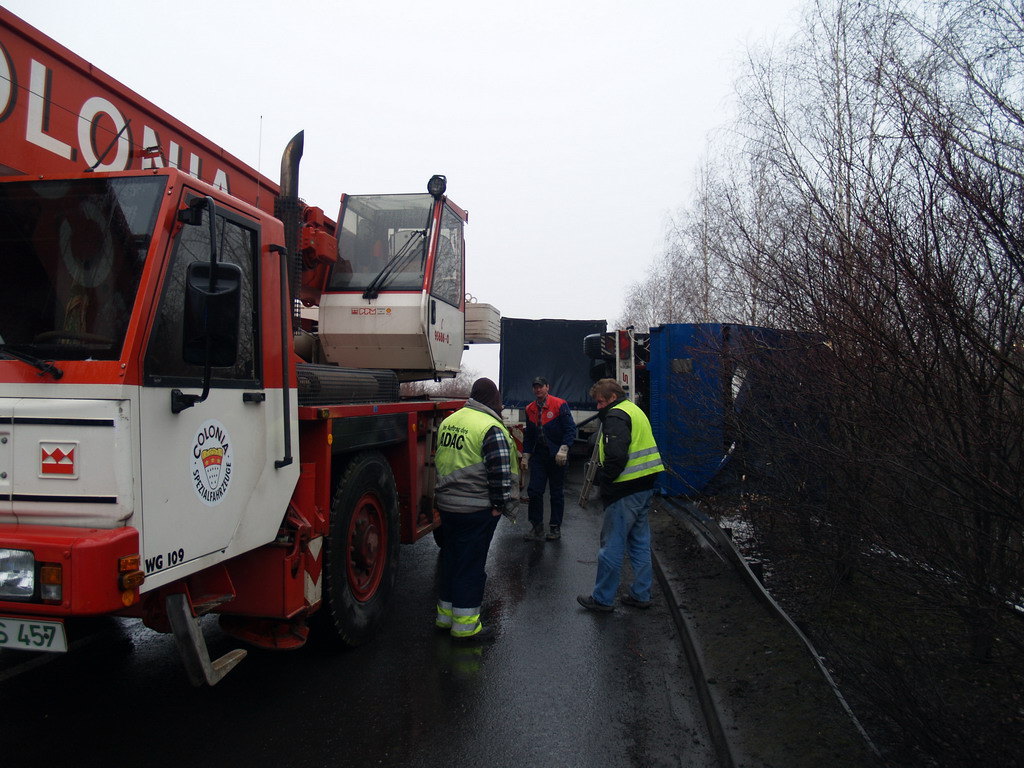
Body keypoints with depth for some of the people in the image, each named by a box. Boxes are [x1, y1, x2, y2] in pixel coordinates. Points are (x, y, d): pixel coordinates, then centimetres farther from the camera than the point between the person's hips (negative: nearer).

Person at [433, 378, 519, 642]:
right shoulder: (492, 429, -17)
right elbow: (500, 472, -18)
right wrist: (500, 504, -8)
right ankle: (465, 625, 10)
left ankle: (446, 614, 30)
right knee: (471, 564, 2)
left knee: (450, 558, 18)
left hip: (446, 503, 8)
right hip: (477, 509, -8)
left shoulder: (449, 421, 8)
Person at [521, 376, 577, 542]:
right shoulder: (530, 409, 8)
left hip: (556, 455, -4)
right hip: (538, 455, 4)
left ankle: (555, 528, 18)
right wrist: (525, 455, 11)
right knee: (534, 491, -1)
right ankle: (536, 527, 10)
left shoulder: (559, 405, -8)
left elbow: (570, 429, -11)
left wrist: (563, 449, -20)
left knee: (556, 493, 6)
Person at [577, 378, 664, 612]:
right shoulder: (635, 410, 17)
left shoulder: (615, 416, -14)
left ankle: (602, 598, 10)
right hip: (645, 486, 10)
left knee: (612, 545, 0)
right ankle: (641, 595, 24)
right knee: (640, 543, 16)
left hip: (626, 491, -10)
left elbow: (616, 456, -25)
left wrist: (604, 479, -12)